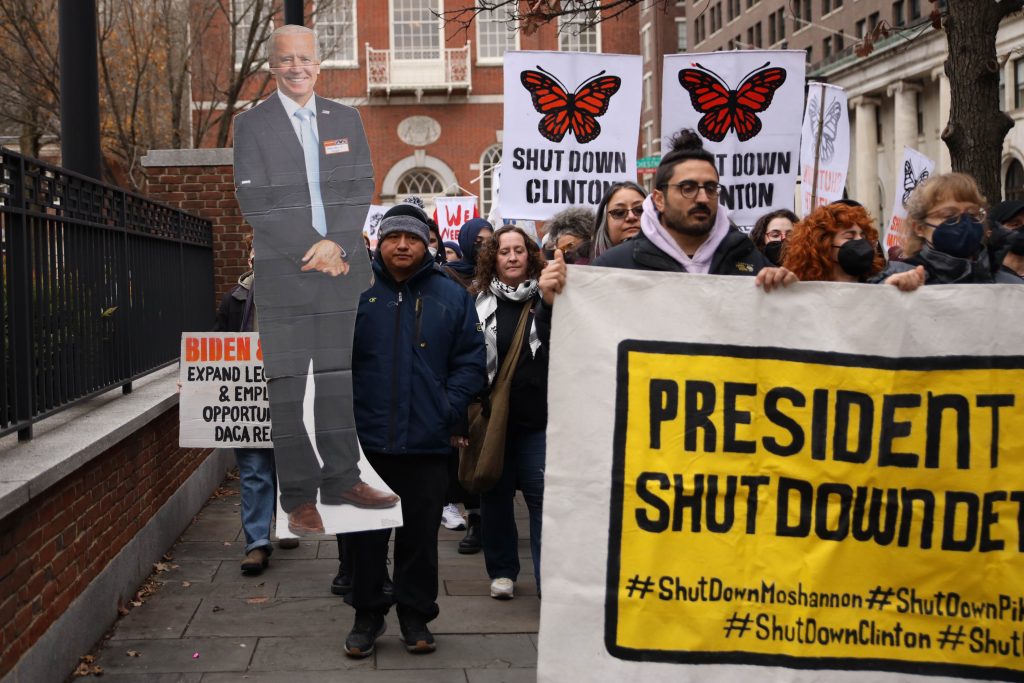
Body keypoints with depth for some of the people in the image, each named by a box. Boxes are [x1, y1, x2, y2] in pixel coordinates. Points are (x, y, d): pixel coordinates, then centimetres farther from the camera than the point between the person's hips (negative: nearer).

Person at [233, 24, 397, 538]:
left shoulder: (346, 119, 11)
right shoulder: (251, 124, 1)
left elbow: (361, 189, 6)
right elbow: (254, 202, -6)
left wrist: (337, 244, -10)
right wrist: (311, 251, -12)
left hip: (340, 267, 4)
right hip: (282, 273, -3)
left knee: (337, 375, 11)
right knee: (286, 384, -1)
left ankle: (341, 480, 22)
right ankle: (299, 497, 7)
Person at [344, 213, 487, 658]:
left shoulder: (451, 297, 4)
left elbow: (470, 361, 3)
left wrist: (450, 409, -7)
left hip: (427, 442, 0)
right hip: (366, 441, 0)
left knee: (421, 536, 10)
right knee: (365, 535, 9)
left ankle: (416, 616, 25)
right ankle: (367, 616, 25)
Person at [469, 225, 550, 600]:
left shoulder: (545, 298, 2)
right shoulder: (479, 302, 3)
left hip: (538, 415, -1)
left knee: (543, 495, -1)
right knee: (495, 492, 11)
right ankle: (501, 571, 25)